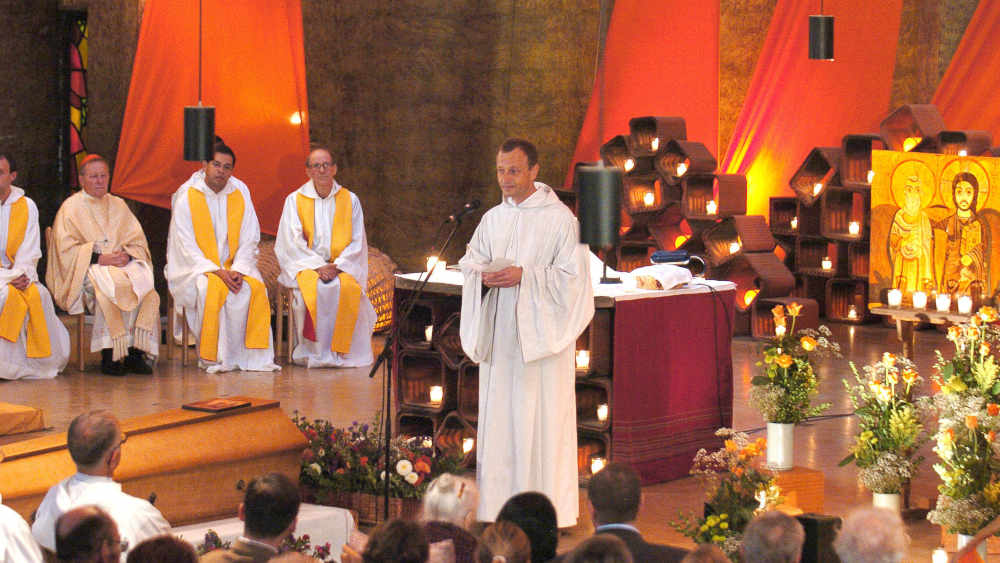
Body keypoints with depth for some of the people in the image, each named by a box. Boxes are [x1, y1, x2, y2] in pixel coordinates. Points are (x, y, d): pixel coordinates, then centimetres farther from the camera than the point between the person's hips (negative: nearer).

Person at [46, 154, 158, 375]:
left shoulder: (118, 205, 20)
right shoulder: (71, 207, 7)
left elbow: (138, 241, 15)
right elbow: (66, 250, -4)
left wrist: (127, 255, -7)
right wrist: (99, 258, -14)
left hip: (123, 265, 4)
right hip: (87, 268, -4)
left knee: (144, 284, -29)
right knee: (108, 288, -36)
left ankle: (136, 353, -27)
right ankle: (109, 355, -31)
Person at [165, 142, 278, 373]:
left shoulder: (240, 196, 5)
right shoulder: (186, 198, -5)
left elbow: (249, 241, 4)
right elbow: (186, 247, -10)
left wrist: (238, 269, -14)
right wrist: (216, 271, -21)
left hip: (233, 266, 3)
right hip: (196, 268, -3)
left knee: (254, 288, -24)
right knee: (212, 290, -33)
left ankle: (251, 355, -17)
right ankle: (213, 358, -24)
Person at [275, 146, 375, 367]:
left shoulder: (350, 200, 9)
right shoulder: (295, 200, 6)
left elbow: (357, 242, 5)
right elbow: (292, 242, -3)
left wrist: (336, 266, -12)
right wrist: (318, 266, -16)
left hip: (343, 265, 1)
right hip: (306, 264, -1)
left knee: (348, 288, -32)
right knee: (316, 289, -34)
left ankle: (340, 351, -21)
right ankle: (316, 352, -26)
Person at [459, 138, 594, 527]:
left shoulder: (559, 218, -6)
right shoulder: (493, 218, 12)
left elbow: (571, 276, -10)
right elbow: (469, 262, 14)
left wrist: (524, 276, -20)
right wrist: (484, 275, -8)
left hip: (540, 331, -6)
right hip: (499, 334, 6)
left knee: (541, 418, -4)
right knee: (498, 416, 7)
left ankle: (549, 507, 3)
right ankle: (500, 500, 14)